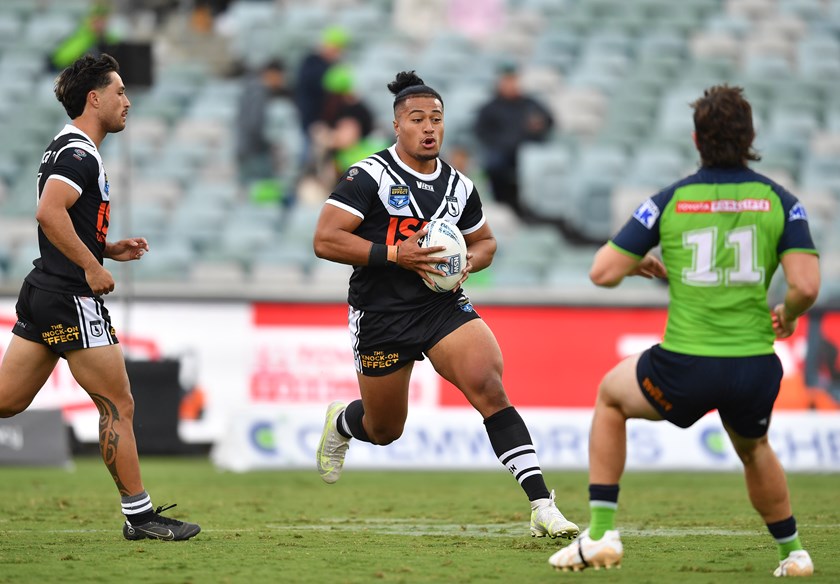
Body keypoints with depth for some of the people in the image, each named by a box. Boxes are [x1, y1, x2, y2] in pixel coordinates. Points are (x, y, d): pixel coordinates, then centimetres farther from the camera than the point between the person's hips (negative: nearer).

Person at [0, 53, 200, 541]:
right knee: (118, 405, -2)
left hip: (44, 294, 10)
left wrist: (110, 249, 14)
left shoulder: (68, 150, 18)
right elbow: (49, 213, -29)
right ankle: (140, 515, 3)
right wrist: (92, 267, -23)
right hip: (71, 300, -10)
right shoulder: (80, 155, -14)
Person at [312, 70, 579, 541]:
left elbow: (485, 241, 22)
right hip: (381, 316, -3)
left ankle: (542, 507, -25)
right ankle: (341, 422, 53)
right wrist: (395, 255, -24)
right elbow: (325, 240, -16)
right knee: (384, 431, 12)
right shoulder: (369, 176, -11)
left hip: (443, 305, 3)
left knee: (489, 387, -22)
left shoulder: (460, 187, 5)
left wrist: (469, 262, -3)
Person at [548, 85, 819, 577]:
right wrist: (788, 315, 12)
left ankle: (602, 534, 23)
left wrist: (642, 265, 22)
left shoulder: (669, 202, 0)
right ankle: (793, 552, 42)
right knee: (754, 448, 36)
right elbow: (806, 286, -11)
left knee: (611, 394, 30)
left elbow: (603, 273, -1)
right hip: (754, 370, 2)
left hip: (685, 370, -1)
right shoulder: (780, 202, 0)